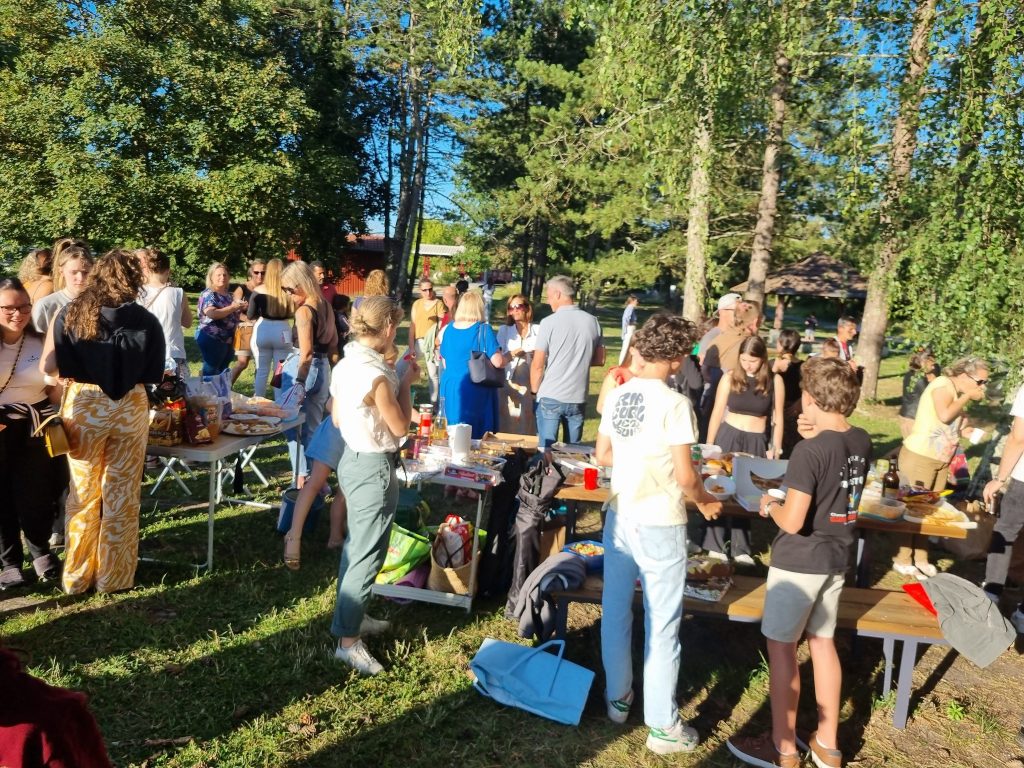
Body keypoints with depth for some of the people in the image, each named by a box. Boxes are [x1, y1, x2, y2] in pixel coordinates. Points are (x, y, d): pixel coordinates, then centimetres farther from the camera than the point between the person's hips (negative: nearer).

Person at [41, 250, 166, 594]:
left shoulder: (70, 314, -5)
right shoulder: (147, 321, -7)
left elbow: (47, 367, -10)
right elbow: (155, 376, -1)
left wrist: (76, 371, 10)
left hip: (83, 406, 1)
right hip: (130, 408, 0)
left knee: (83, 494, 15)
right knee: (122, 497, 11)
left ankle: (77, 576, 26)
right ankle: (114, 576, 21)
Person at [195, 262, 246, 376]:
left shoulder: (229, 295, 15)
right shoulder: (208, 294, -10)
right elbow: (212, 314, -27)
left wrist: (241, 307, 8)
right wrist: (232, 307, -22)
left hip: (228, 340, 8)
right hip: (212, 339, -8)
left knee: (222, 372, 13)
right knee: (210, 371, -5)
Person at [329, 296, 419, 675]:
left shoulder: (344, 365, 3)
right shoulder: (376, 374, -24)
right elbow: (400, 426, -15)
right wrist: (406, 383, -5)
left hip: (352, 459, 10)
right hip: (374, 467, -10)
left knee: (355, 545, 22)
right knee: (367, 554, 0)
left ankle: (350, 615, 37)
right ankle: (348, 639, 10)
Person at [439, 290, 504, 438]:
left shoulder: (450, 328, 6)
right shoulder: (483, 329, -10)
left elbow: (444, 363, 13)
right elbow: (497, 362, -16)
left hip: (449, 388, 6)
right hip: (474, 391, -5)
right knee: (475, 437, 2)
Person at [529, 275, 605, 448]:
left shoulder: (549, 322, -11)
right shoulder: (592, 321, 1)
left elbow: (537, 365, -9)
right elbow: (600, 360, 9)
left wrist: (534, 390, 6)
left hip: (550, 398, -4)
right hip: (578, 398, 4)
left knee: (546, 450, 4)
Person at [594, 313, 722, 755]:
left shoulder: (618, 395, 1)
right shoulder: (674, 403, -18)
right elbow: (685, 476, -16)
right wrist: (705, 501, 3)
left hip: (619, 516, 6)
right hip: (659, 525, -6)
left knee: (616, 611, 18)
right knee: (662, 623, 6)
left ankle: (618, 699, 35)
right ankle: (662, 725, 18)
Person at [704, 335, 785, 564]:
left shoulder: (775, 381, -5)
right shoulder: (730, 377, -4)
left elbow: (777, 418, 2)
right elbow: (717, 414, 1)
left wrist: (776, 449, 0)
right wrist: (709, 446, 2)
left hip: (756, 442, 0)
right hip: (728, 437, 0)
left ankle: (741, 548, 18)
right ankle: (716, 545, 13)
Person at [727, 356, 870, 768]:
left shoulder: (809, 451, -24)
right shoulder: (862, 442, -1)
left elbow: (793, 522, -26)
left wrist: (770, 506, -6)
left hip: (799, 562, -7)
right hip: (836, 558, 8)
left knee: (781, 648, 7)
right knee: (822, 643, 19)